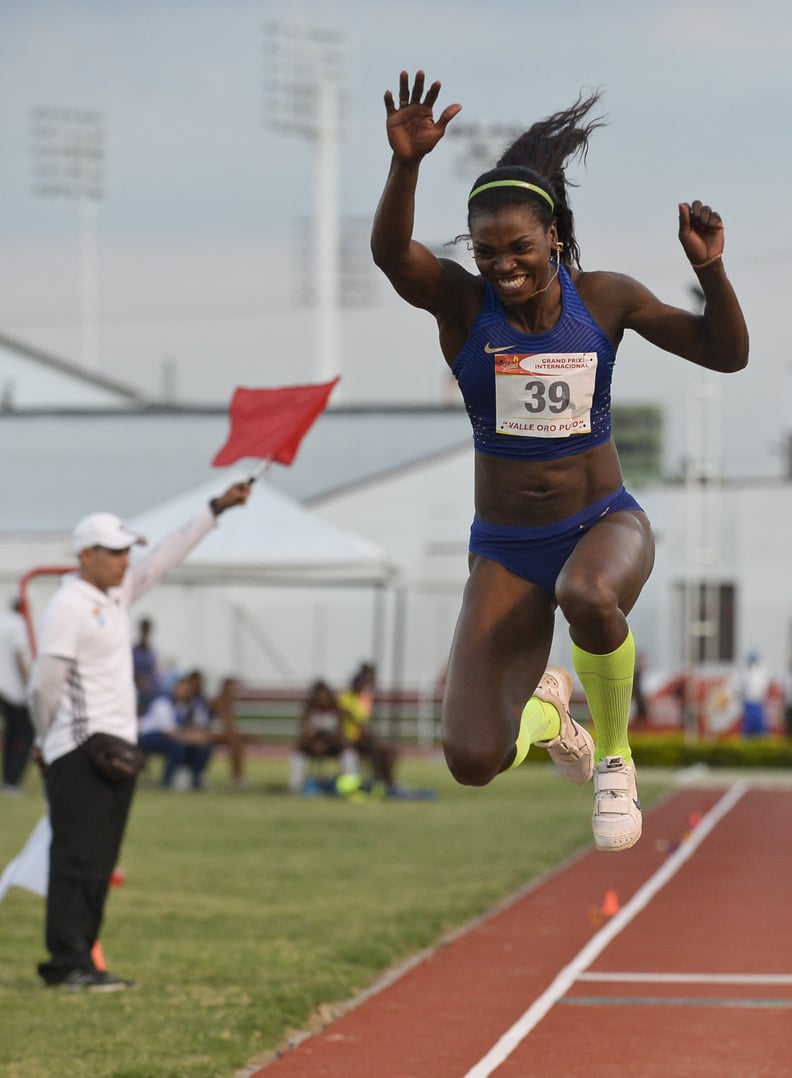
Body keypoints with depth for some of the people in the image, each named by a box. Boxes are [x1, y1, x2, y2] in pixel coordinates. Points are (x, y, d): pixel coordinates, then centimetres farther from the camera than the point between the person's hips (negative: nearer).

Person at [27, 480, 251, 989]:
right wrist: (49, 740, 0)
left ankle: (74, 960, 10)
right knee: (79, 856, -11)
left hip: (117, 746, 9)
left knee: (99, 860, 8)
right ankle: (71, 962, -11)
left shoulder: (118, 593, 13)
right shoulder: (68, 607, -13)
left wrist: (217, 508, 15)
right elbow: (46, 684, -12)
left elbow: (167, 556, 17)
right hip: (81, 752, -9)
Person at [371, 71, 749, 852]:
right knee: (473, 762, -13)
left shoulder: (604, 297, -4)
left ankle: (615, 757, -9)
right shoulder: (462, 303, -8)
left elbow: (726, 353, -2)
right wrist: (406, 163, -46)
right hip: (506, 549, 1)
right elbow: (389, 251, -28)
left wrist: (709, 269, -20)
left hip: (606, 523, -1)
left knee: (588, 597, -42)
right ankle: (546, 711, 28)